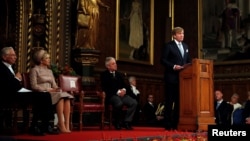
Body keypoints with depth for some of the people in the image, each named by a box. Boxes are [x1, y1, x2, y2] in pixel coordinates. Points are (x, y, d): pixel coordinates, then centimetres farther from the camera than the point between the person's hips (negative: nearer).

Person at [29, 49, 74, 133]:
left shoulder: (49, 71, 24)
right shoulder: (34, 70, 3)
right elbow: (34, 86, -8)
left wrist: (56, 89, -6)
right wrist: (48, 89, -15)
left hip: (51, 93, 6)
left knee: (67, 97, -27)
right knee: (60, 97, -34)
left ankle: (67, 125, -36)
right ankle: (61, 125, -36)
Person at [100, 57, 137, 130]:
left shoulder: (119, 74, 21)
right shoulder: (104, 75, 1)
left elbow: (124, 85, 20)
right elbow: (105, 88, -9)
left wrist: (124, 90, -5)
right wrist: (117, 92, -17)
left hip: (121, 94, 6)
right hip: (111, 95, -6)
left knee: (134, 102, -19)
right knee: (119, 103, -37)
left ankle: (126, 121, -12)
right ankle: (117, 123, -15)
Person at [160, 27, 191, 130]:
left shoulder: (185, 46, 17)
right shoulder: (169, 46, -2)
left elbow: (188, 61, 20)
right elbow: (163, 60, -8)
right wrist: (173, 66, -19)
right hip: (172, 77, -6)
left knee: (179, 101, 6)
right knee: (170, 100, -1)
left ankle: (176, 123, 12)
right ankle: (168, 124, 3)